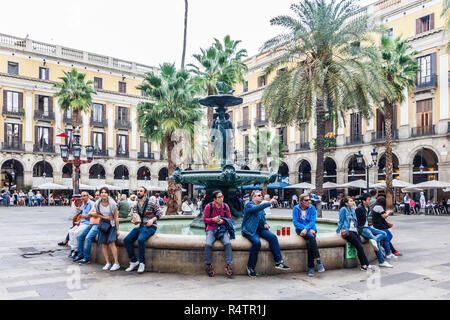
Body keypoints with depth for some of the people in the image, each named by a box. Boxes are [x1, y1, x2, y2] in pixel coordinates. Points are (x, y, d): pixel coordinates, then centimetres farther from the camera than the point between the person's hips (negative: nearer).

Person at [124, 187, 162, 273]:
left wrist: (152, 220, -16)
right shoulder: (135, 206, 12)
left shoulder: (151, 203, -6)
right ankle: (133, 261, 0)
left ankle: (142, 263, -18)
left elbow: (160, 212, -4)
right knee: (126, 240, -12)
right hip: (140, 226, 6)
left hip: (150, 227, -6)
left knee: (141, 239, -33)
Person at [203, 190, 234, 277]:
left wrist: (223, 221, -12)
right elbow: (204, 219, 0)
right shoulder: (208, 206, -3)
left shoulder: (225, 206, 4)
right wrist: (213, 219, -18)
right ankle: (208, 265, -10)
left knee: (228, 243, -27)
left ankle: (229, 265, -19)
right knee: (208, 244, -28)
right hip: (211, 229, -1)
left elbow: (229, 218, 9)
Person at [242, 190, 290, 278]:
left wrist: (265, 223, 4)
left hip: (260, 229, 7)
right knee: (257, 242, -33)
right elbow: (256, 208, -28)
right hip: (249, 230, -7)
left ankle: (279, 262, -19)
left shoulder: (261, 206, 19)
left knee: (273, 237, -19)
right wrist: (269, 203, -36)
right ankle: (250, 267, -16)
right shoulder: (249, 205, -6)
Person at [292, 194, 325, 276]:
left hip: (310, 229, 1)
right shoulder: (296, 209, 1)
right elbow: (295, 222, -6)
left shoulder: (312, 208, 3)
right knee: (311, 236, -33)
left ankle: (310, 268, -23)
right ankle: (318, 260, -31)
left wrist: (306, 229, -24)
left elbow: (312, 221, -5)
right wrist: (307, 229, -16)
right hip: (300, 229, -1)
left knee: (309, 242, -30)